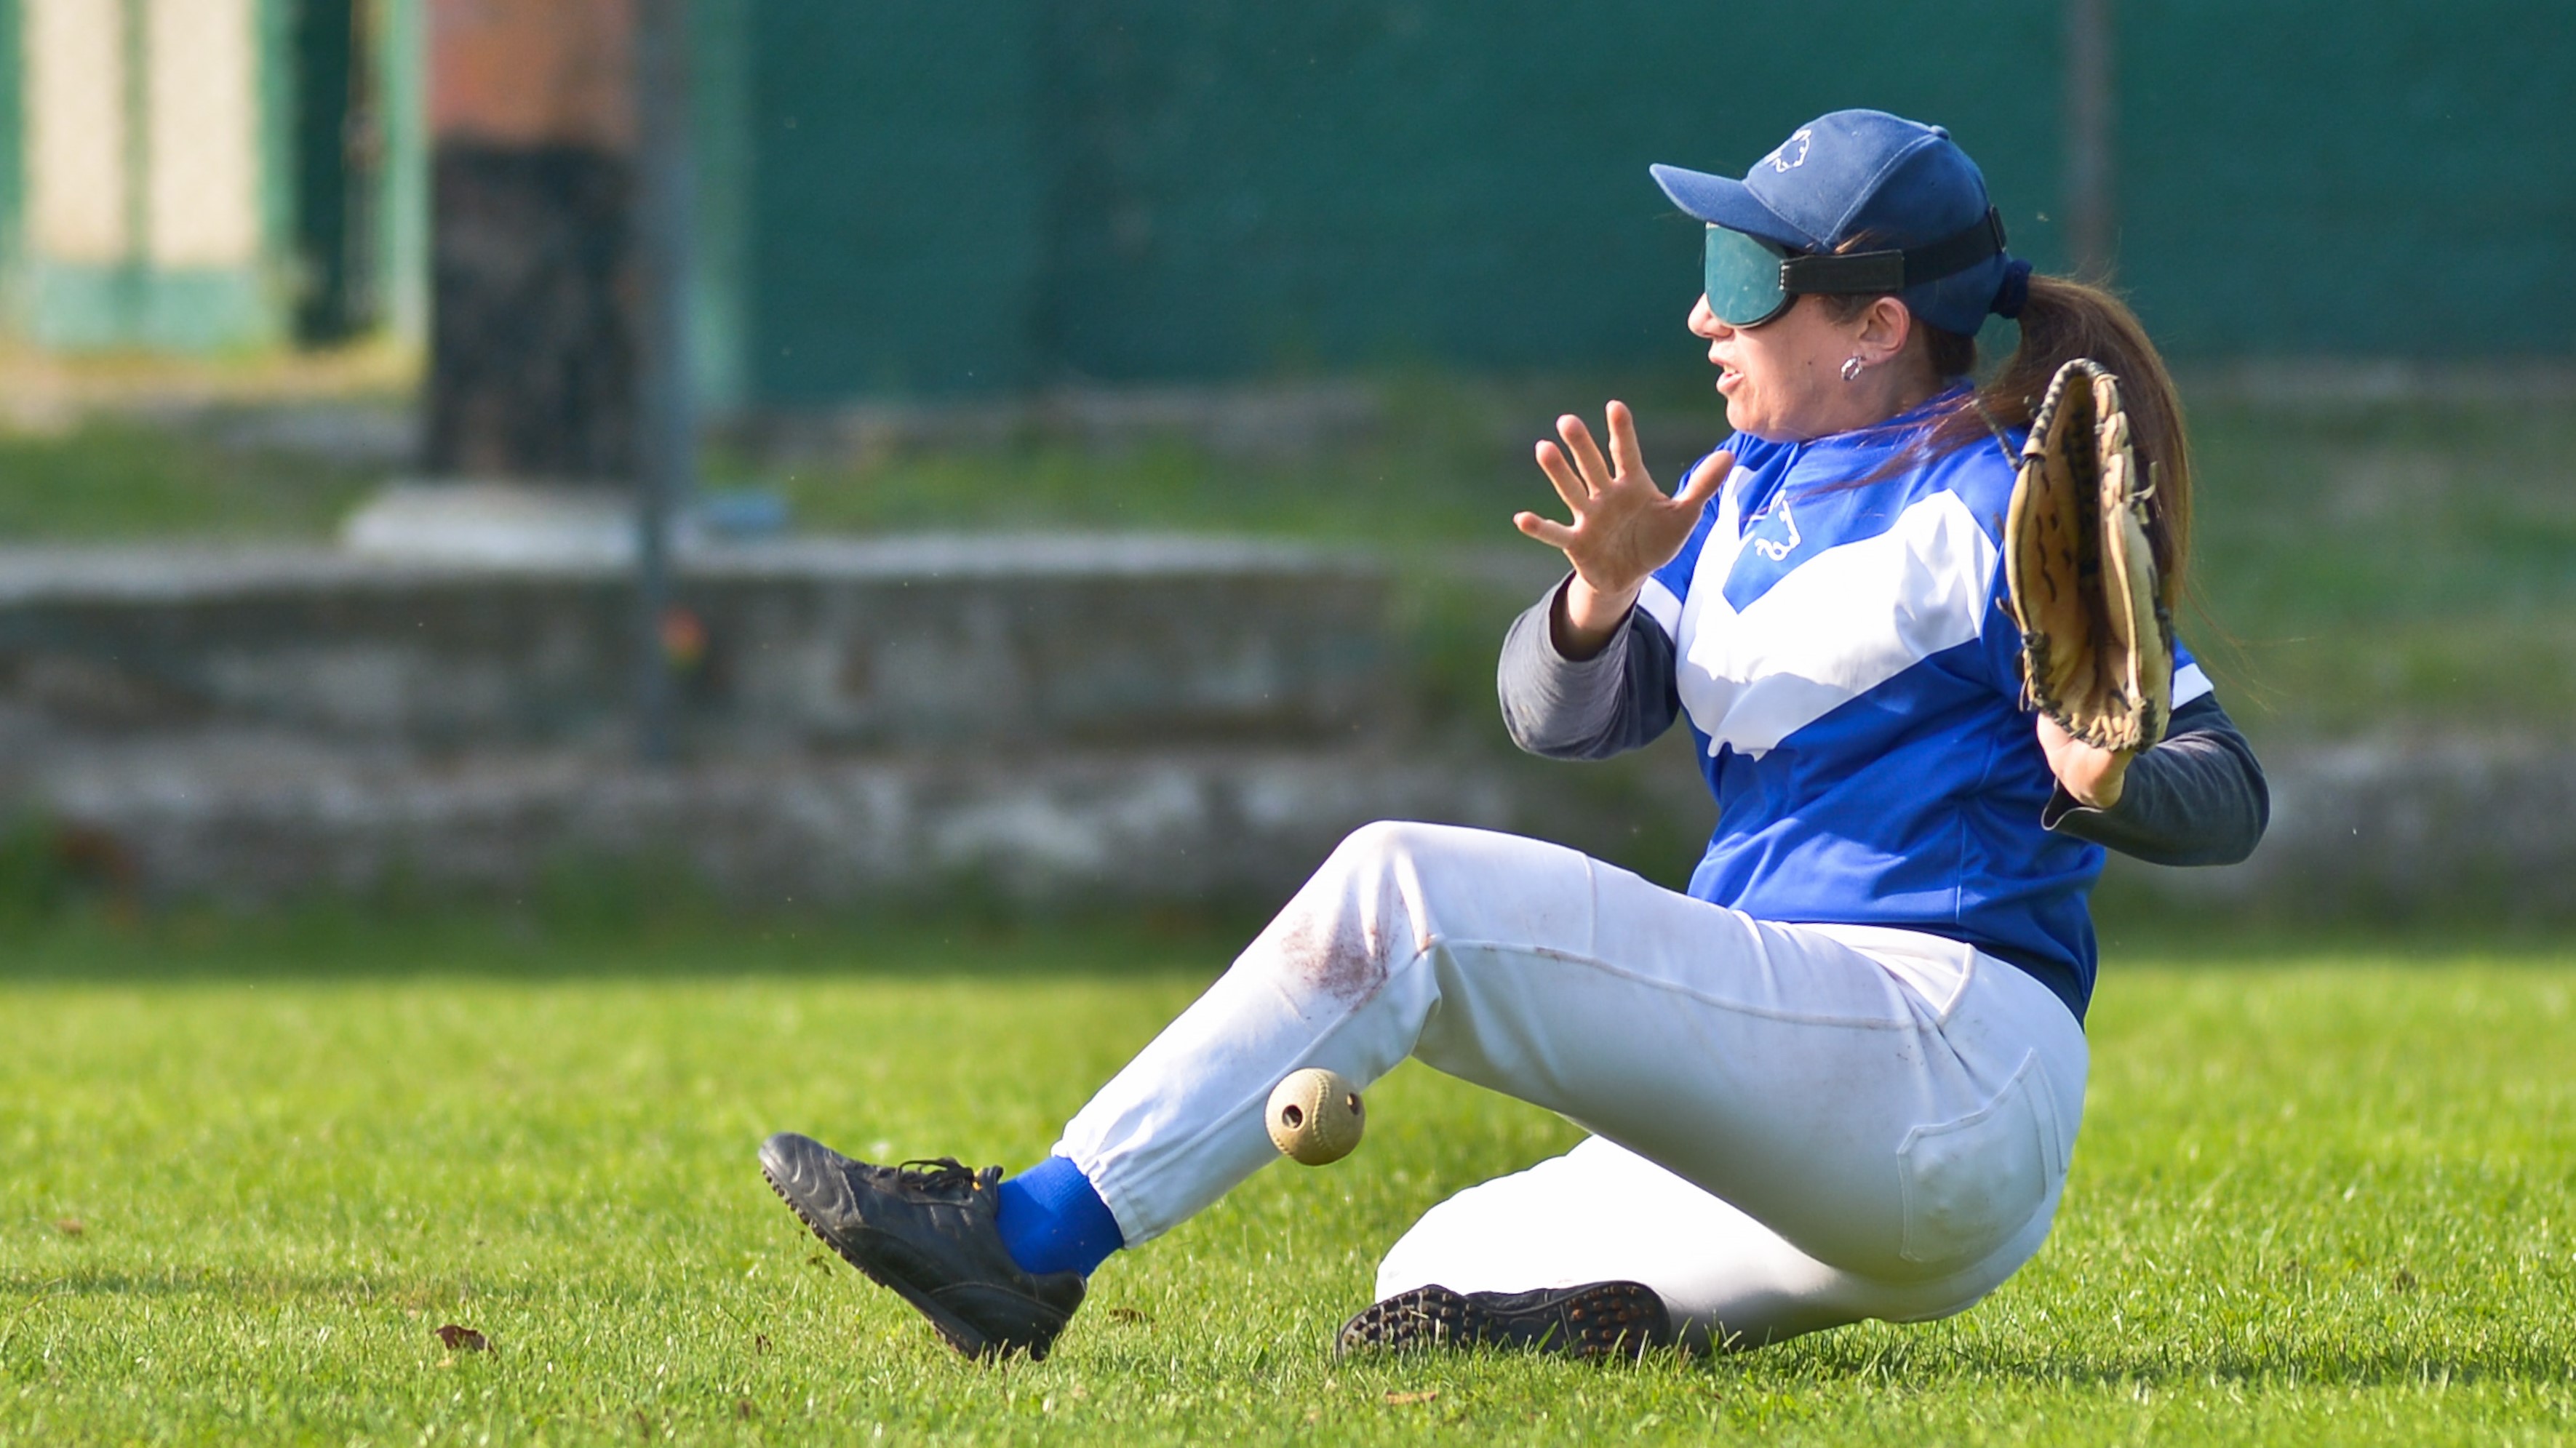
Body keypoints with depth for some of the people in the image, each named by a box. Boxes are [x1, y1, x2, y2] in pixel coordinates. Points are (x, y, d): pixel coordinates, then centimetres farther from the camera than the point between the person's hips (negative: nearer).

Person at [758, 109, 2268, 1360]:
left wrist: (2103, 783, -35)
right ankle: (1615, 1318, -13)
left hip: (1959, 1066, -10)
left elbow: (2227, 795, -11)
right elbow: (1560, 713, 12)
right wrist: (1601, 597, -11)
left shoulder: (2000, 503, -5)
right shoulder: (1753, 488, 20)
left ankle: (1034, 1236, -25)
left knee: (1403, 894, -20)